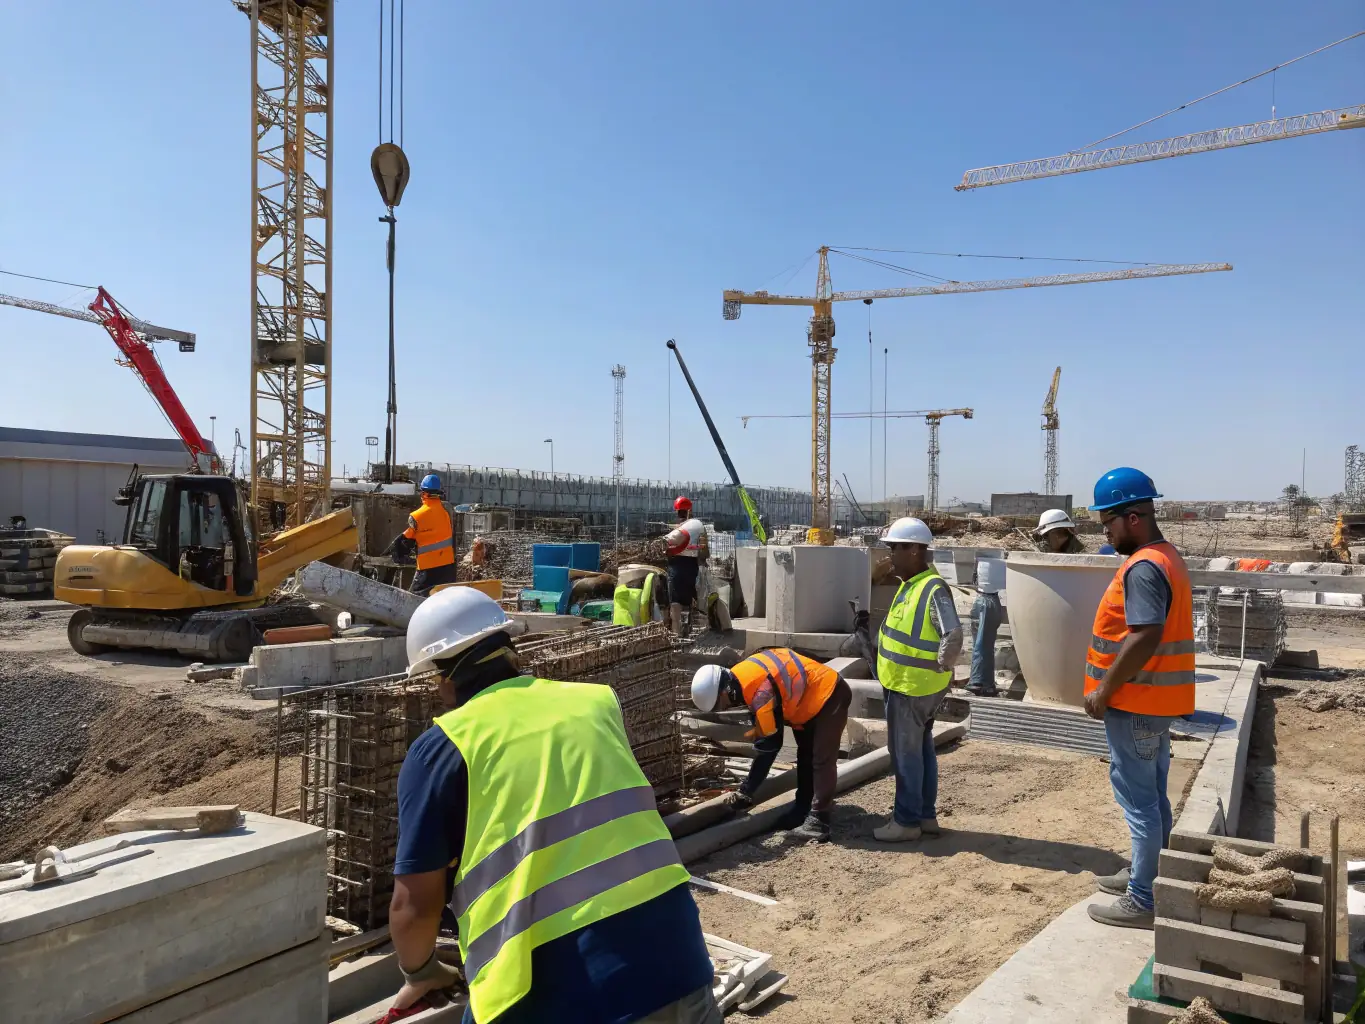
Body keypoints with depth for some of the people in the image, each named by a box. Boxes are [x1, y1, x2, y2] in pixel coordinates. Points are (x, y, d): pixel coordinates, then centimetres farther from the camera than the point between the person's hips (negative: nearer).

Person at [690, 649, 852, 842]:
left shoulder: (761, 690, -34)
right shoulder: (741, 679, -5)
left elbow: (769, 744, -28)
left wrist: (746, 790, -21)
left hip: (830, 695, -10)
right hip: (811, 698, 10)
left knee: (821, 760, -11)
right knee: (806, 756, 15)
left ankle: (818, 820, -9)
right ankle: (804, 809, 24)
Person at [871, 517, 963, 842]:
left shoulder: (933, 589, -22)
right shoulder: (910, 585, 9)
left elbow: (953, 636, -30)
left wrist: (939, 667, -20)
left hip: (912, 688, -10)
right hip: (906, 684, 10)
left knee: (906, 754, 1)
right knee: (921, 751, 17)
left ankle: (907, 821, 12)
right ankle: (926, 816, 27)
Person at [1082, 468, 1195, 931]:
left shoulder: (1143, 568, -21)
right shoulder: (1166, 557, 12)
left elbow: (1144, 637, -29)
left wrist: (1104, 690, -20)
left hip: (1135, 702, -10)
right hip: (1155, 700, 10)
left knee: (1138, 798, -2)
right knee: (1152, 795, 19)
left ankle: (1142, 901, 6)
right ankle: (1146, 874, 33)